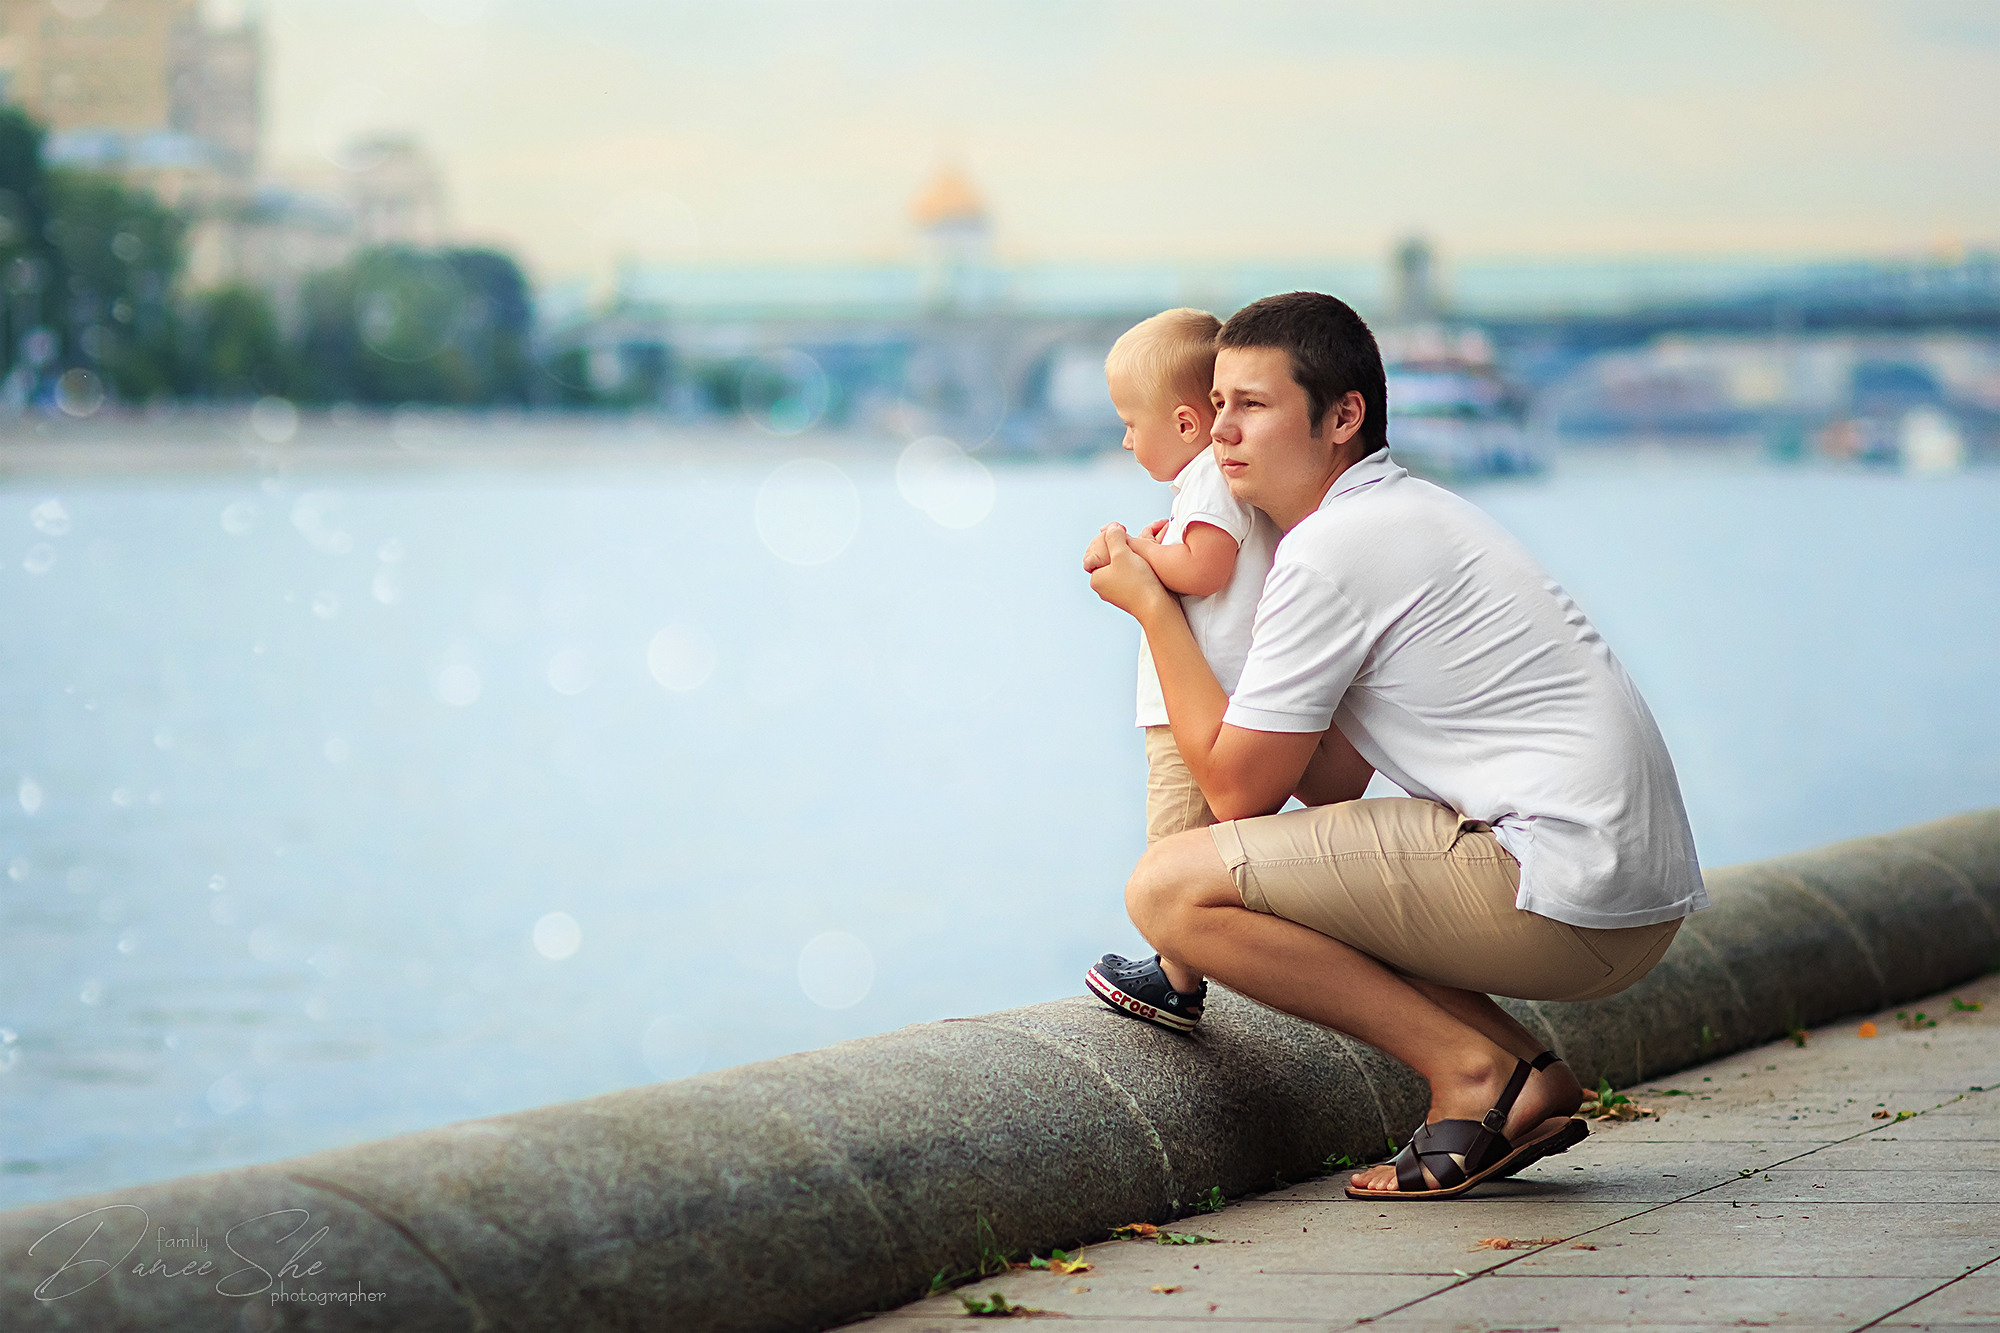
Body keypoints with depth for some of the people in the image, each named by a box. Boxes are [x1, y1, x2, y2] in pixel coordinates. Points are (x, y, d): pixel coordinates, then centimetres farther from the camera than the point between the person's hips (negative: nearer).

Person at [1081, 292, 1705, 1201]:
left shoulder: (1330, 552, -10)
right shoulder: (1412, 513, 21)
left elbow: (1239, 789, -4)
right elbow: (1330, 782, 22)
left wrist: (1152, 607, 5)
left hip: (1564, 904, -10)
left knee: (1170, 888, -10)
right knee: (1304, 867, 29)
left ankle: (1474, 1074, -7)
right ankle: (1525, 1079, 11)